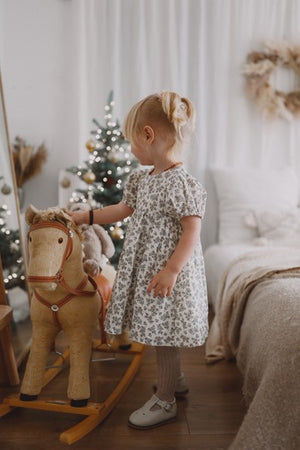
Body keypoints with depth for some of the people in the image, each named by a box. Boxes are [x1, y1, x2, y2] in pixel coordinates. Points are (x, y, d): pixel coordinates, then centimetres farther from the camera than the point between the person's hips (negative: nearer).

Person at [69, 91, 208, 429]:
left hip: (167, 272, -9)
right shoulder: (142, 179, 7)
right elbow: (124, 209, 19)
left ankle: (164, 401, 20)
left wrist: (170, 271, -24)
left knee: (163, 336, 3)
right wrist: (84, 217, 21)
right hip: (145, 266, 9)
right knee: (162, 333, 21)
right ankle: (175, 380, 42)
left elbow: (192, 232, -21)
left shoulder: (182, 183, -21)